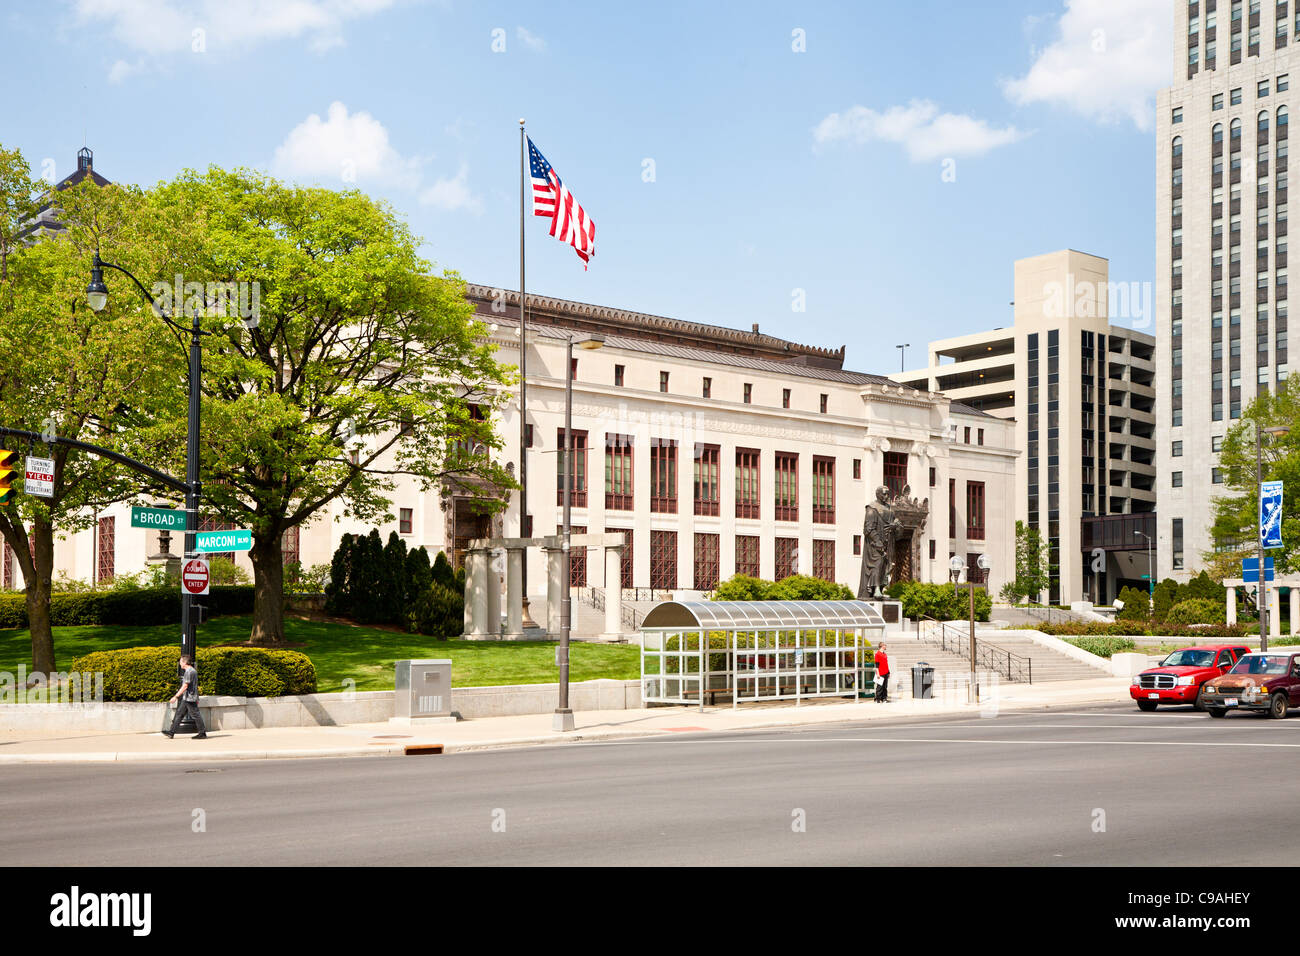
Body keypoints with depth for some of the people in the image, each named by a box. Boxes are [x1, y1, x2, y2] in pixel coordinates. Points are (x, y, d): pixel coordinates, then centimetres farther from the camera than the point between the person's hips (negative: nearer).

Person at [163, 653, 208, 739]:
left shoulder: (189, 672, -17)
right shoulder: (193, 671, 15)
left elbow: (185, 687, -21)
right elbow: (196, 686, 20)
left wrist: (175, 697, -19)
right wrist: (196, 698, 25)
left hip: (189, 698, -10)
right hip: (186, 699, 10)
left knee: (195, 714, -5)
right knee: (179, 713, 11)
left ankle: (202, 733, -1)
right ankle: (172, 732, 14)